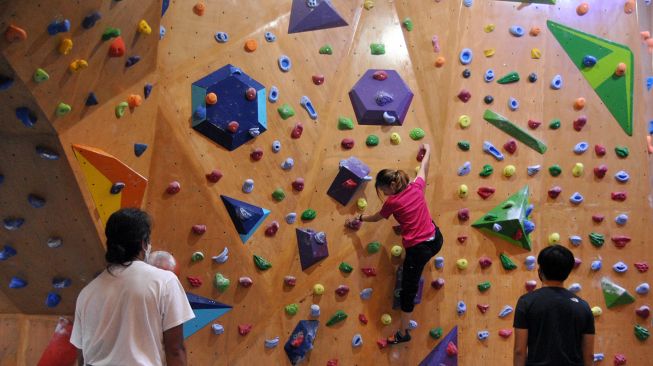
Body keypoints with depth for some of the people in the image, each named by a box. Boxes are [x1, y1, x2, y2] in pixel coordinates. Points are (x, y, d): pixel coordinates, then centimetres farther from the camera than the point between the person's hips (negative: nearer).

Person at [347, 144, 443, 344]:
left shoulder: (392, 203, -12)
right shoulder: (417, 187, -1)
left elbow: (376, 217, 8)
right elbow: (424, 168, 20)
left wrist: (359, 218, 26)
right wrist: (427, 151, 38)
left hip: (417, 250, -6)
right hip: (436, 240, 6)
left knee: (408, 290, 8)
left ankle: (403, 333, 19)